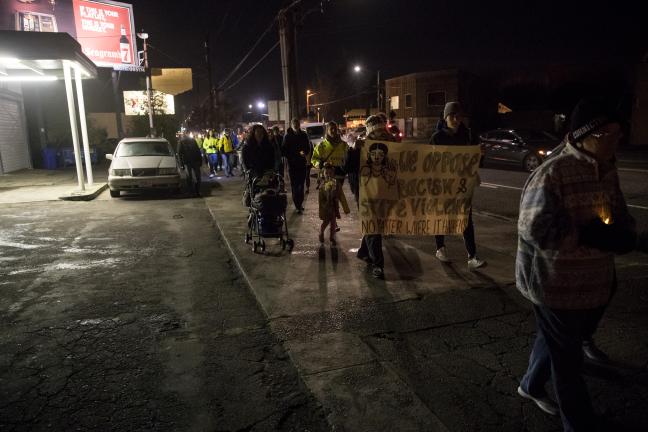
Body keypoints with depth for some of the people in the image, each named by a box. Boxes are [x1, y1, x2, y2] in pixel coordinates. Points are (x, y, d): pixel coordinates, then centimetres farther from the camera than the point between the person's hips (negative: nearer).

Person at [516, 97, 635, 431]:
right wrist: (589, 235, -25)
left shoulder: (608, 172, 4)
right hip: (556, 285, -8)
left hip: (596, 282, 8)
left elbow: (621, 218, 13)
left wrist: (621, 235, -10)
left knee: (559, 341, 27)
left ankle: (531, 385, 52)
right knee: (567, 357, 11)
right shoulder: (552, 173, -22)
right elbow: (536, 229, -29)